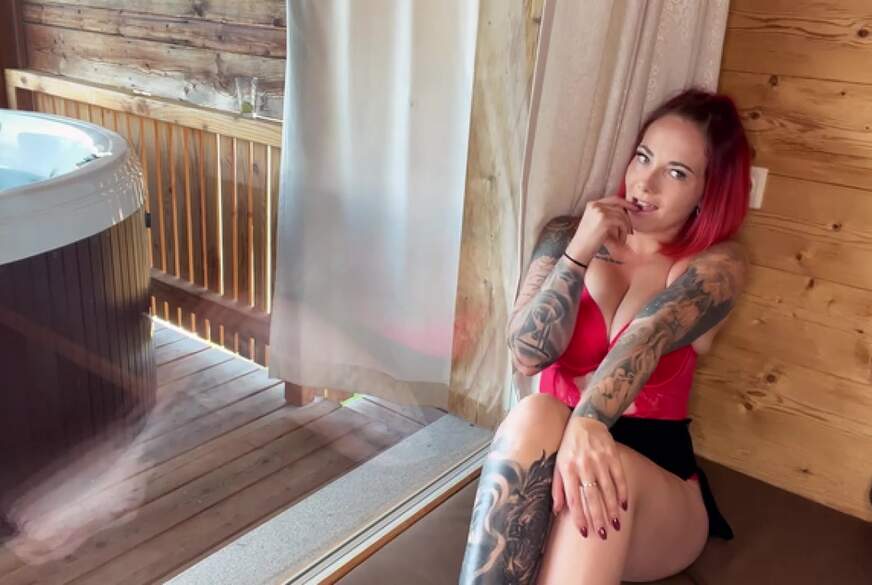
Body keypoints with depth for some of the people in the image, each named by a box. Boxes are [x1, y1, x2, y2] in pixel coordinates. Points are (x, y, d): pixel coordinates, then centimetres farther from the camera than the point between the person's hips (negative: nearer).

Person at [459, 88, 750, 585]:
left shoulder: (717, 265, -3)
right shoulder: (568, 234, 3)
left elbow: (646, 338, -25)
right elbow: (528, 355, -9)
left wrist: (586, 425, -41)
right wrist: (579, 253, -16)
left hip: (655, 478, -1)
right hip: (542, 461, 2)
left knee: (602, 483, -37)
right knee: (534, 417, -34)